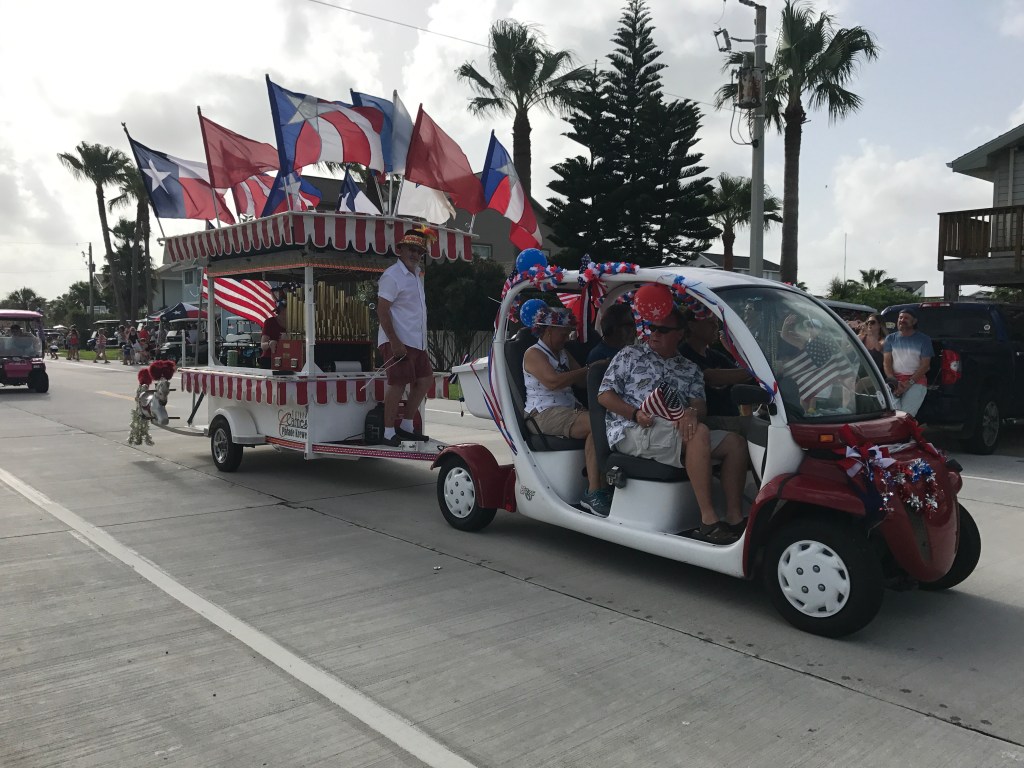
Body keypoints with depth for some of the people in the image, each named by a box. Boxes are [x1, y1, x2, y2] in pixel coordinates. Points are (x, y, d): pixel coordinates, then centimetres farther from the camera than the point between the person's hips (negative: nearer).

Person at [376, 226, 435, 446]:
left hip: (416, 342, 9)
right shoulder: (392, 275, -11)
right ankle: (389, 432, 2)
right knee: (398, 384, -8)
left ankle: (406, 426, 21)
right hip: (398, 341, -9)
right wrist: (394, 342, -23)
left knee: (425, 379, 11)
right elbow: (382, 311, -17)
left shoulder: (417, 274, 14)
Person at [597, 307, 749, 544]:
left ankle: (734, 518, -14)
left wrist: (692, 412, -19)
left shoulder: (690, 370, 22)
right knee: (700, 433, -31)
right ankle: (708, 521, -34)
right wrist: (636, 414, -14)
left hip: (677, 433, 6)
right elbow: (604, 395, 3)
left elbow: (700, 405, 8)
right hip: (631, 433, -5)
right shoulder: (630, 355, 11)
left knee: (735, 443, -11)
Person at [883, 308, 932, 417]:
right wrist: (894, 382, -10)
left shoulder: (923, 340, 9)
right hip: (895, 379, 2)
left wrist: (910, 382, -12)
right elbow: (887, 362, 7)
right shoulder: (890, 338, 15)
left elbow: (925, 364, 1)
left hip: (916, 380, -2)